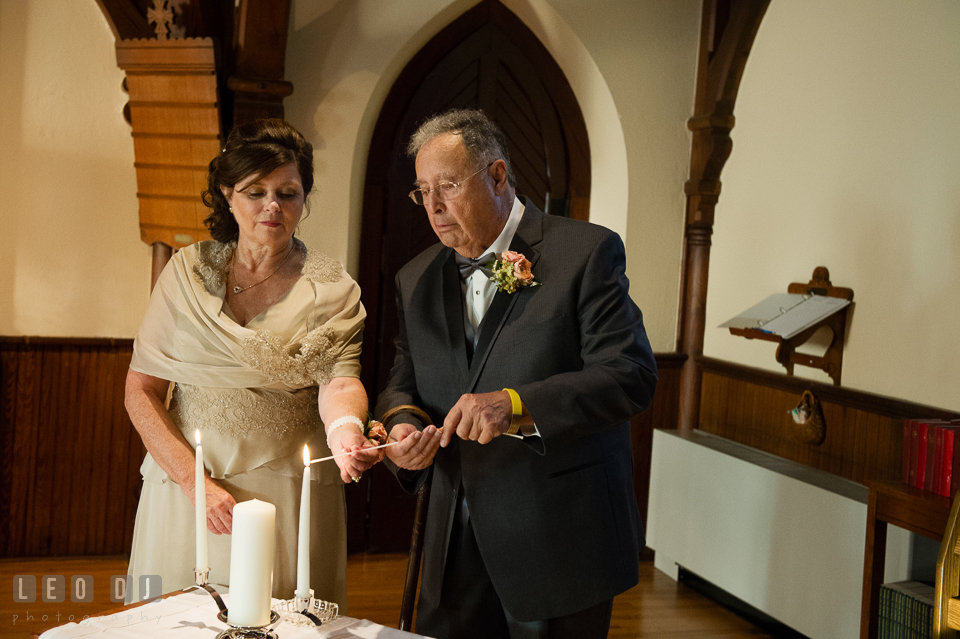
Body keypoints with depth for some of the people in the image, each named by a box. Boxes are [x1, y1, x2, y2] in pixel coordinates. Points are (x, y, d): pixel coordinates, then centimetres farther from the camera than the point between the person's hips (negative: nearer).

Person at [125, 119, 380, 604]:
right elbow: (141, 389, 1)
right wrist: (195, 479, -10)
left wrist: (345, 431, -36)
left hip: (289, 498, -1)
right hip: (184, 485, 1)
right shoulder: (187, 272, 3)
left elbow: (338, 381, -13)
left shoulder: (330, 289, 0)